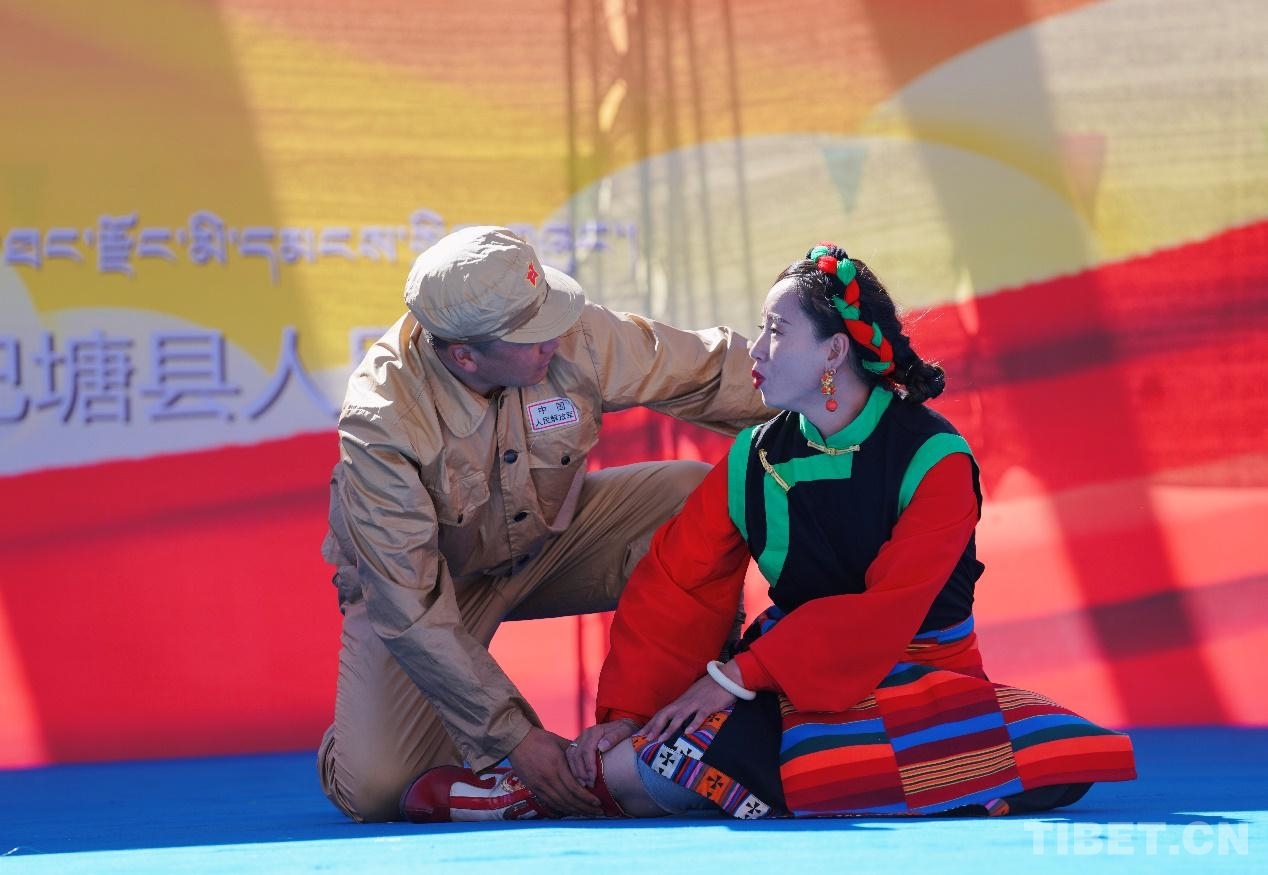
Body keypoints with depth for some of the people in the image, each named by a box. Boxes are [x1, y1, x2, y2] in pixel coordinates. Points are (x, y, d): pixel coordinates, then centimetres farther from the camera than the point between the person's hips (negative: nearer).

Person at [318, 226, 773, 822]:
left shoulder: (576, 338, -25)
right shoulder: (381, 420, -34)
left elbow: (714, 369, -10)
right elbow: (411, 609, -31)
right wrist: (515, 734, -33)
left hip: (549, 538, 4)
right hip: (428, 575, -4)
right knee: (375, 790, -22)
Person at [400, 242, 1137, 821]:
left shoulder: (934, 459, -11)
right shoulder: (756, 461, 5)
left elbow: (884, 612, -19)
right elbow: (676, 586, 5)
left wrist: (736, 676, -21)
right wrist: (626, 711, -6)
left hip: (917, 682, -2)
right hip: (795, 692, 2)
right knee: (629, 771, -22)